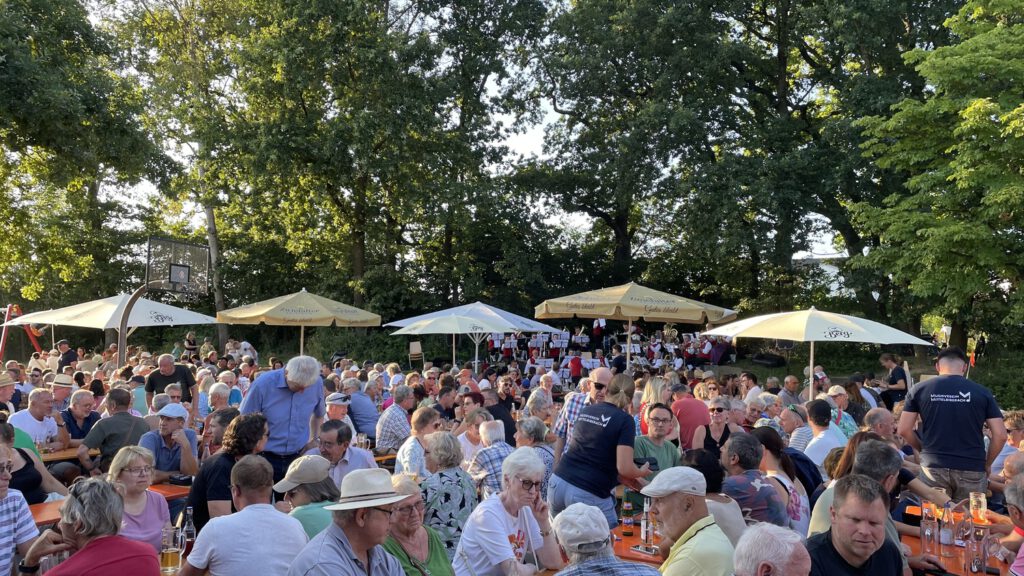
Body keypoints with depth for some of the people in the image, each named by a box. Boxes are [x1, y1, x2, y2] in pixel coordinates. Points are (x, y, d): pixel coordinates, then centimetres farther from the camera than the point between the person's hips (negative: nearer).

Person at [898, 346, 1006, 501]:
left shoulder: (920, 389, 2)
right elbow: (1000, 435, 0)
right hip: (972, 469, 0)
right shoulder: (982, 392, 3)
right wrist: (987, 464, 14)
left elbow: (904, 430, 2)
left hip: (933, 467, 0)